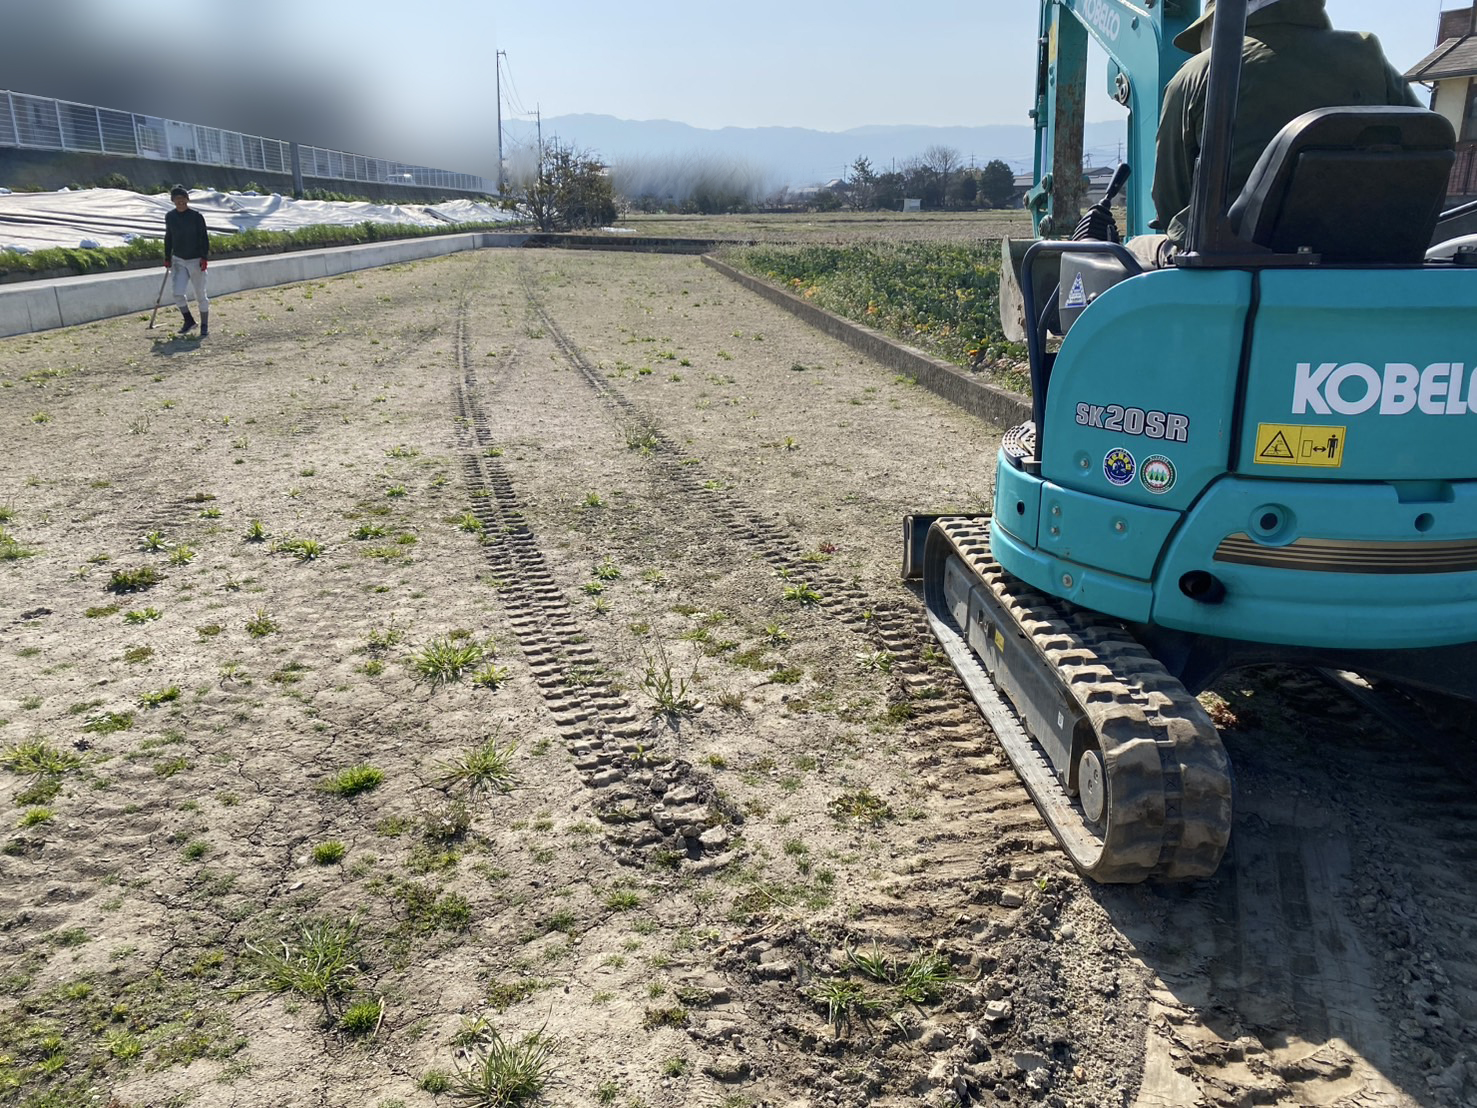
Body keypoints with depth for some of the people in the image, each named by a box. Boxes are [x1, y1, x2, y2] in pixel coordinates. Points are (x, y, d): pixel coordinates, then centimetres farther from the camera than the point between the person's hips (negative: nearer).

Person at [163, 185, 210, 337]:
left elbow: (204, 237, -7)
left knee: (200, 295, 2)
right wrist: (167, 258, 13)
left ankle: (204, 325, 15)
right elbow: (168, 238, 15)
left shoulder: (196, 216, -8)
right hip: (178, 260, 4)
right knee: (178, 293, -8)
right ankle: (189, 321, 12)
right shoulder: (169, 217, 5)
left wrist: (204, 257, -14)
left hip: (196, 260, -4)